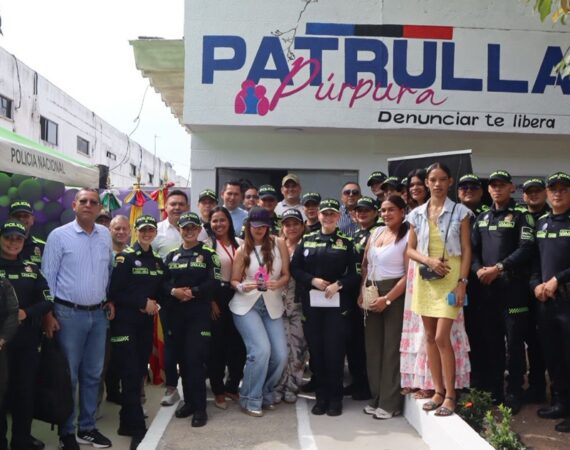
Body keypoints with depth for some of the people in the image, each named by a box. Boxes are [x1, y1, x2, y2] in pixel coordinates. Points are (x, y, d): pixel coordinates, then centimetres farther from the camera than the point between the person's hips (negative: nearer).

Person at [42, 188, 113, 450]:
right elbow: (48, 276, -6)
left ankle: (87, 427, 25)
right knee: (68, 375, 3)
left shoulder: (105, 235, 7)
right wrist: (48, 314, -8)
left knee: (93, 374, 12)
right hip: (69, 313, -4)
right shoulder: (59, 235, -6)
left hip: (99, 314, 5)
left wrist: (109, 300, 10)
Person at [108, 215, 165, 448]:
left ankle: (128, 420, 23)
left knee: (140, 370, 9)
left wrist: (155, 304, -2)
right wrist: (143, 303, -14)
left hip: (146, 322, 6)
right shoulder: (125, 257, -7)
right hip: (125, 321, -6)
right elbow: (114, 291, -13)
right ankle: (136, 427, -4)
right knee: (130, 372, -7)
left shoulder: (158, 260, 12)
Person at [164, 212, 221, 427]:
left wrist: (193, 291, -18)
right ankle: (189, 401, 22)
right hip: (176, 312, 4)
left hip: (199, 312, -4)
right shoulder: (172, 255, 13)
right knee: (182, 358, 8)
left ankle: (200, 408, 0)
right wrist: (173, 291, -13)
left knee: (195, 358, -8)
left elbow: (215, 282, -7)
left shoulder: (208, 253, 1)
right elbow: (162, 282, 7)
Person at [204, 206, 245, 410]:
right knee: (217, 345, 2)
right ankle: (218, 391, 15)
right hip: (216, 297, -4)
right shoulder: (207, 244, -3)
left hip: (236, 297, 4)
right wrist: (210, 301, -12)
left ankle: (232, 386, 23)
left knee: (238, 343, 5)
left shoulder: (240, 243, 9)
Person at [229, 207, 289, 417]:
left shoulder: (279, 244, 2)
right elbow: (234, 280, 3)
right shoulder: (242, 250, 2)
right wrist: (242, 287, -20)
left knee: (280, 355, -6)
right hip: (246, 306, -2)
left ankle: (265, 394, 20)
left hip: (273, 306, 2)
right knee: (261, 350, -18)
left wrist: (277, 284, -19)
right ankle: (251, 399, 0)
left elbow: (286, 275, 2)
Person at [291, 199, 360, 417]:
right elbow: (295, 268, 6)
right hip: (312, 303, 2)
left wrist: (339, 284, -14)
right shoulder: (307, 241, 9)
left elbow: (355, 274, 1)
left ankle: (335, 398, 12)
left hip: (337, 303, -2)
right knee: (316, 349, 5)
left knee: (335, 349, -1)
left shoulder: (346, 243, 6)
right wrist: (312, 280, -9)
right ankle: (321, 396, 17)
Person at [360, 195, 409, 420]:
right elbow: (365, 265, 15)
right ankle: (376, 398, 22)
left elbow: (409, 275, -13)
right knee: (373, 346, 10)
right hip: (372, 294, 6)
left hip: (394, 295, -6)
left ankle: (390, 402, 10)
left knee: (391, 347, 0)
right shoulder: (376, 232, 12)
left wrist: (387, 299, -16)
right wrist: (362, 292, 2)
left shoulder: (407, 238, -7)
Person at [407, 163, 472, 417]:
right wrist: (428, 260, -12)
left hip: (450, 277, -4)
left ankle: (450, 394, 4)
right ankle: (438, 391, 18)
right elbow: (410, 250, 8)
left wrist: (462, 282, -11)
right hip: (425, 278, 4)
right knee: (429, 337, 7)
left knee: (442, 337, -9)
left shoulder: (460, 212, -1)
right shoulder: (417, 214, 7)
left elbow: (466, 250, -3)